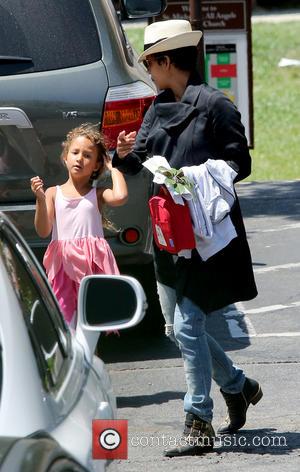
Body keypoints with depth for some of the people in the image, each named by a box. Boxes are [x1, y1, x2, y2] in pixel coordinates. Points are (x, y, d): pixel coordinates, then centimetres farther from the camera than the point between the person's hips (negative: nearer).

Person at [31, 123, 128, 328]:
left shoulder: (97, 195, 6)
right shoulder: (53, 193, 8)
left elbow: (120, 197, -17)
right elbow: (43, 231, 1)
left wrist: (113, 168, -1)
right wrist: (40, 200, -13)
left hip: (92, 263, -1)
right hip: (62, 263, 1)